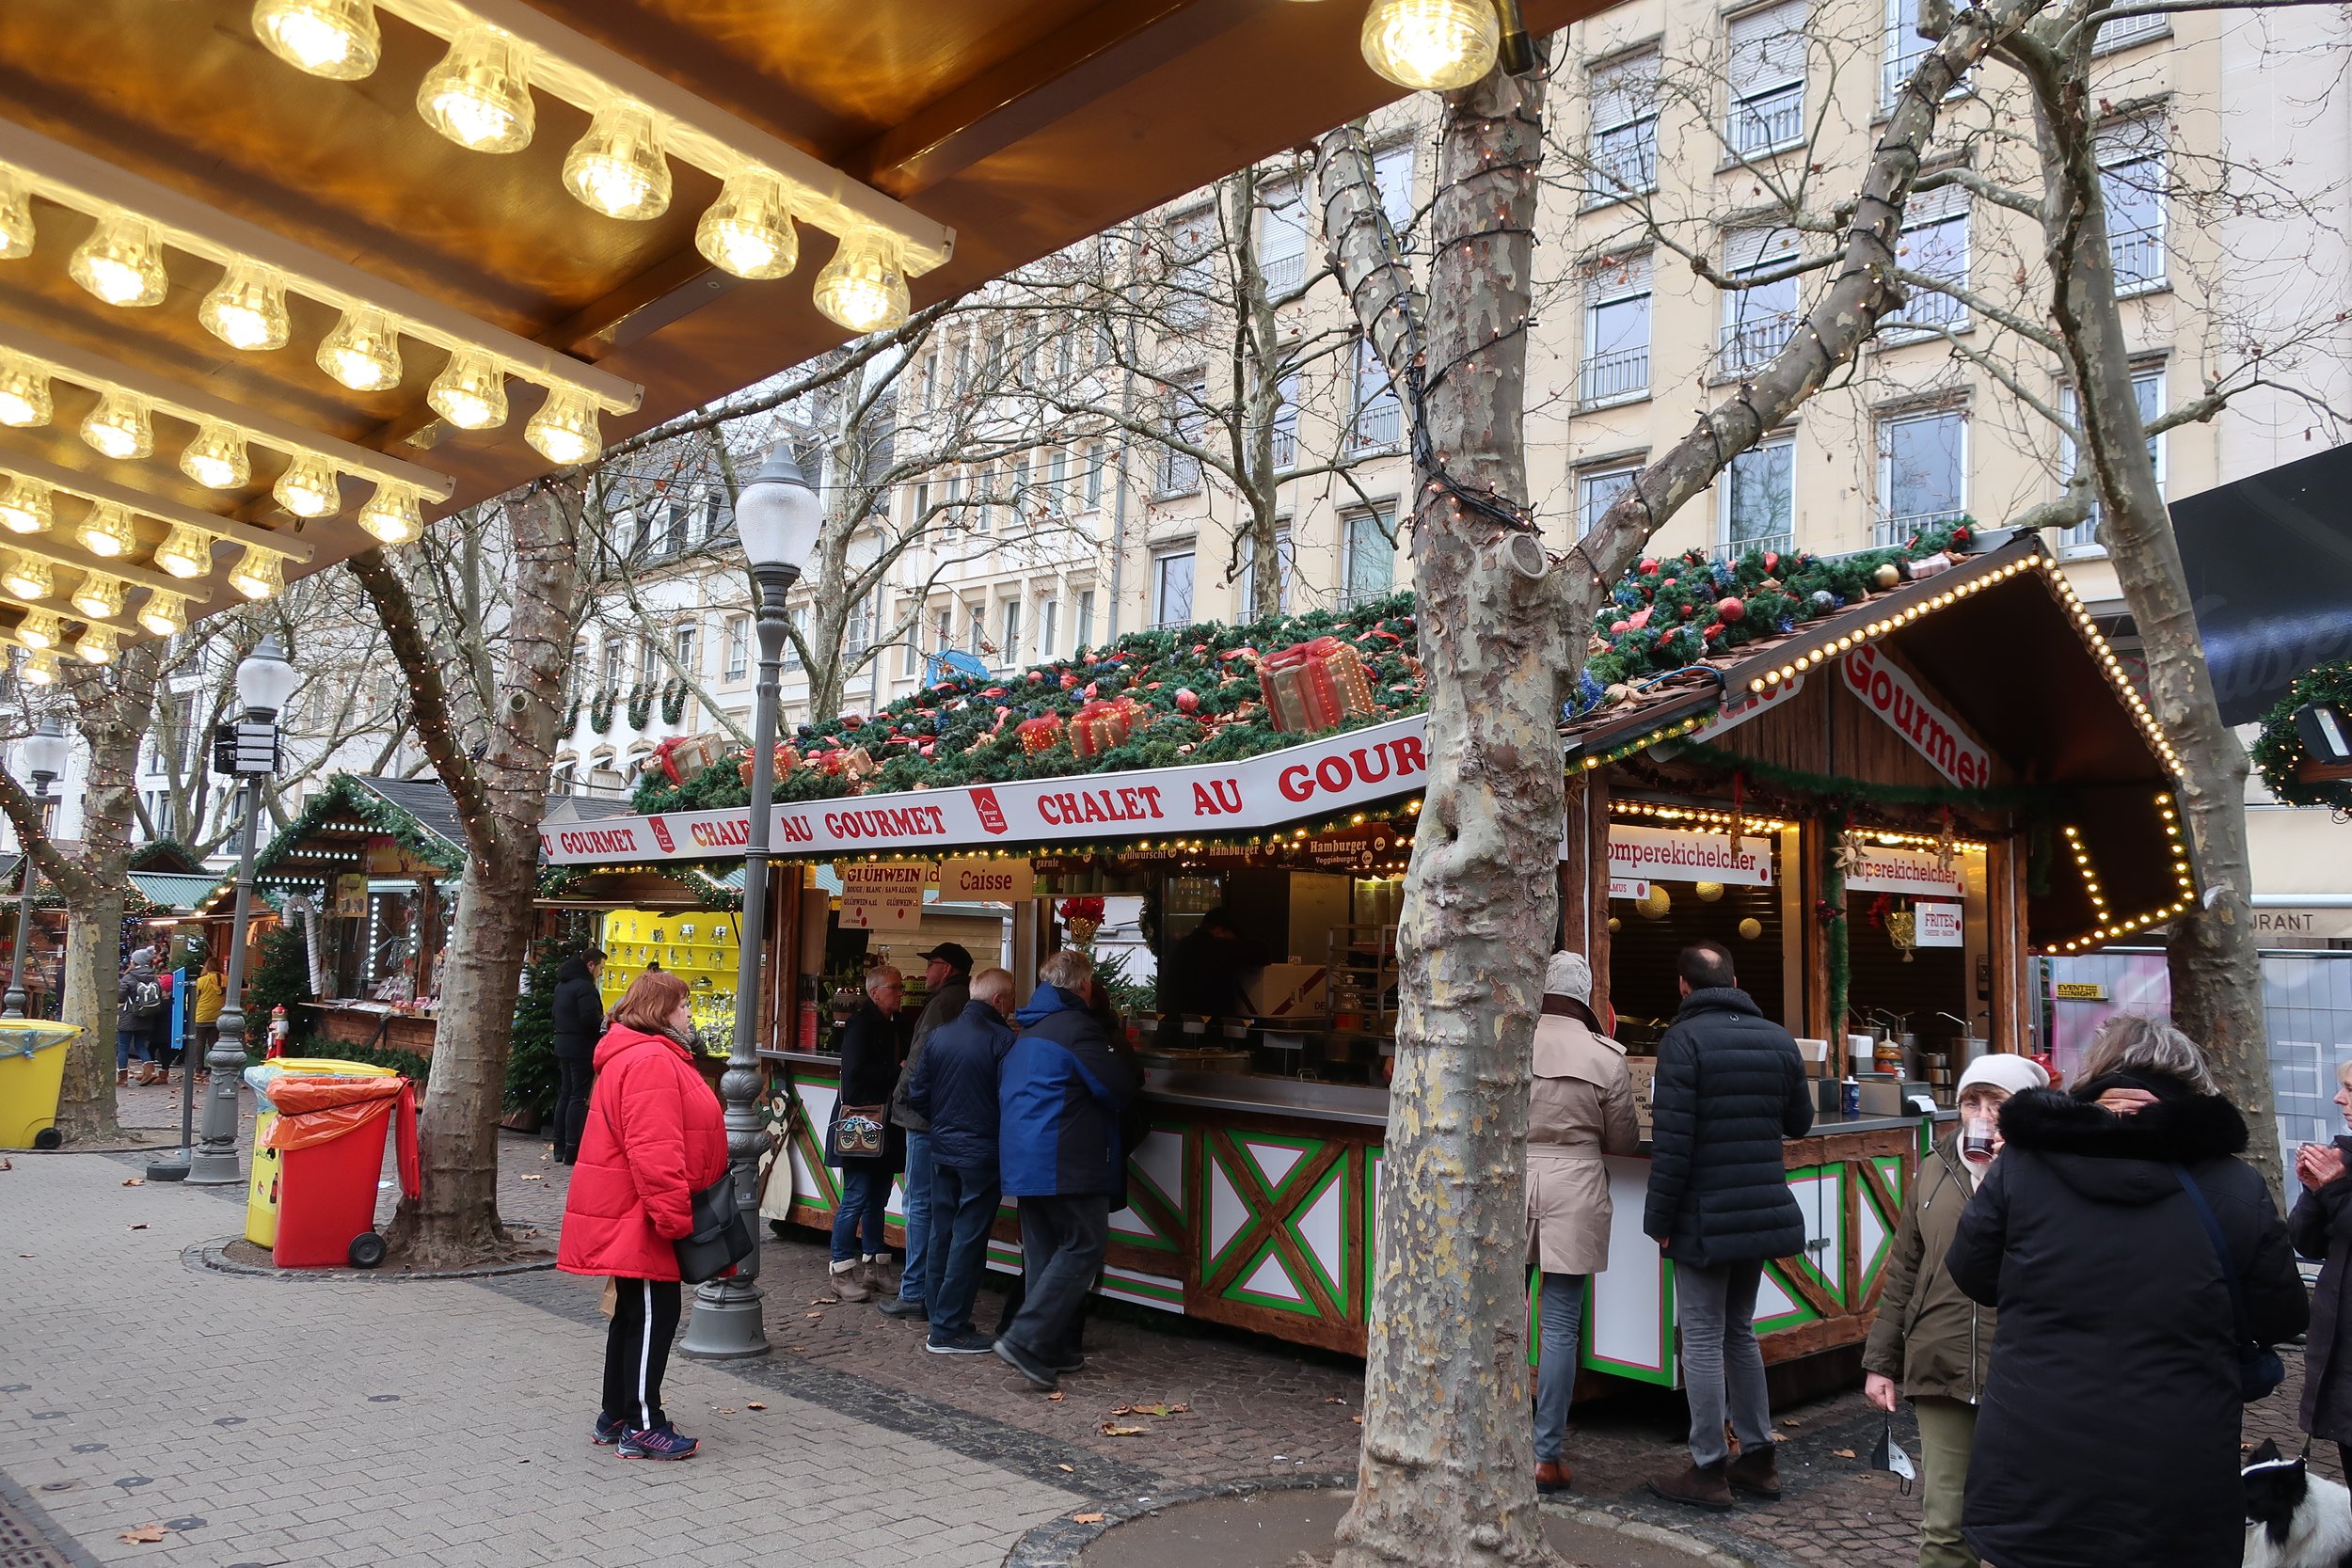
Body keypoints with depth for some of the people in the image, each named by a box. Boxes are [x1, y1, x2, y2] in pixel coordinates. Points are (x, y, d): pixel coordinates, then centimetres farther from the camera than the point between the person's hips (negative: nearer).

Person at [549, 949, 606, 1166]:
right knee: (579, 1097, -6)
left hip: (564, 1046, 9)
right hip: (582, 1048, -9)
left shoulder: (562, 985, 14)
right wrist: (607, 1024, -7)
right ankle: (572, 1151, -6)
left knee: (565, 1095, 13)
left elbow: (554, 1015, 21)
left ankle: (560, 1149, 16)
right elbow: (591, 1019, -24)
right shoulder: (585, 987, -17)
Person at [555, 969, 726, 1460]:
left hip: (630, 1215, 11)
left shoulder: (651, 1056, 16)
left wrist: (673, 1211, 25)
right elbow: (653, 1149, -27)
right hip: (638, 1216, -11)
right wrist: (674, 1214, -24)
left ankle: (616, 1415, 28)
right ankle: (643, 1427, 3)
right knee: (652, 1314, -4)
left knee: (634, 1313, 18)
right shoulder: (652, 1061, -20)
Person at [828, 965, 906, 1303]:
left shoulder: (892, 1025, 16)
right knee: (856, 1197, -7)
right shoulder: (860, 1024, -10)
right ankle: (842, 1272, 1)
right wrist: (898, 1072, -16)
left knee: (878, 1198, 12)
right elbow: (856, 1071, -21)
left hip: (884, 1126, 9)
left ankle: (872, 1265, 21)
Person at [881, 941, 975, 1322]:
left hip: (929, 1118, -9)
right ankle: (934, 1288, 20)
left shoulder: (943, 1003, -13)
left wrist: (901, 1097, -3)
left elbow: (922, 1060, -18)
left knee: (918, 1204, -4)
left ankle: (914, 1294, -1)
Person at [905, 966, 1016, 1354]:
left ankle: (939, 1317, 25)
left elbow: (916, 1093, 7)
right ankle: (949, 1330, 2)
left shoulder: (939, 1035, 4)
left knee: (941, 1233, 15)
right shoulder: (1000, 1038, -15)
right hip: (981, 1154, -6)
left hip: (942, 1150, 6)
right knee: (968, 1239, 0)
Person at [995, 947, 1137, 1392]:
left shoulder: (1028, 1031, 17)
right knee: (1084, 1246, -5)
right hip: (1064, 1162, -9)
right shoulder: (1077, 1027, -12)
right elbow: (1119, 1089, -12)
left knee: (1042, 1250, 13)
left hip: (1022, 1161, 9)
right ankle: (1027, 1338, -13)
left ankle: (1050, 1348, 16)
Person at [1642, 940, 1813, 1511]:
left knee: (1703, 1340, 2)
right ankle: (1757, 1458, 25)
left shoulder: (1684, 1039, -14)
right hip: (1764, 1211, 6)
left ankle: (1708, 1472, 8)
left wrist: (1660, 1218, -12)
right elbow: (1799, 1122, 15)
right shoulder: (1777, 1038, 5)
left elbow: (1671, 1138, -18)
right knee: (1740, 1331, 19)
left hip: (1704, 1217, -6)